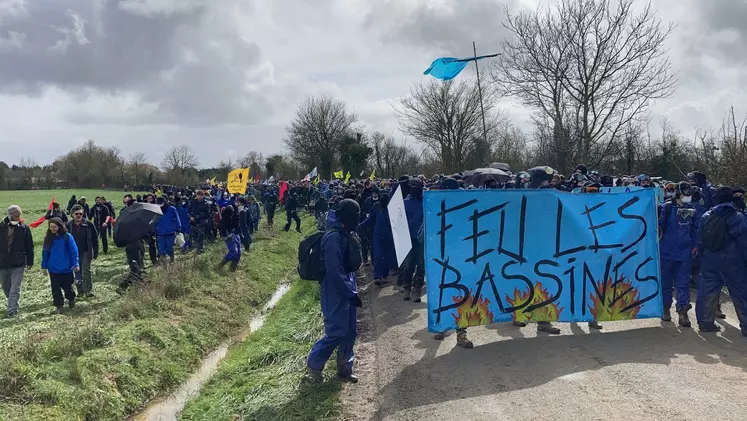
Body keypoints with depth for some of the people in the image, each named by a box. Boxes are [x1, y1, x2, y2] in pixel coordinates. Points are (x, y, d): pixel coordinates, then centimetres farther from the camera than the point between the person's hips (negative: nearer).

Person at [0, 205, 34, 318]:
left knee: (15, 288, -6)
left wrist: (30, 261, 1)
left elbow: (29, 246, 3)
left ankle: (12, 311, -4)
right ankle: (14, 304, 37)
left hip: (18, 263, -3)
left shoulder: (24, 228, -2)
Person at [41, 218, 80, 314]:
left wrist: (75, 264, -11)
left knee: (67, 286, 10)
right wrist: (44, 266, 6)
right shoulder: (48, 238, 1)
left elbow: (74, 251, -8)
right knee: (55, 288, 6)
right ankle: (59, 306, 17)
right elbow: (45, 253, 7)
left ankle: (71, 299, 37)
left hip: (66, 268, -3)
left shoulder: (67, 237, -10)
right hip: (53, 269, 3)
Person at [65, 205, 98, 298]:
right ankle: (80, 291, 20)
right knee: (77, 273, 10)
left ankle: (89, 291, -2)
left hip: (86, 252, -2)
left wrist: (95, 252, -3)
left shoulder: (88, 225, -7)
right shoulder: (68, 226, -2)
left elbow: (95, 239, -2)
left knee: (86, 271, -7)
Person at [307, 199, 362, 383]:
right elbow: (334, 272, -23)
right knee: (336, 333, -3)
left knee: (350, 332, 12)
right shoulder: (333, 238, -21)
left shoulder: (346, 236, 9)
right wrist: (351, 294, -19)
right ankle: (314, 364, 17)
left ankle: (345, 369, 24)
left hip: (347, 291, 9)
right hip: (336, 293, -9)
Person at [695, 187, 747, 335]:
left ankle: (705, 322, 13)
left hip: (709, 262, 4)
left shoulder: (706, 216, 5)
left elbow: (700, 241, 9)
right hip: (732, 262, -4)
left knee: (707, 291, 10)